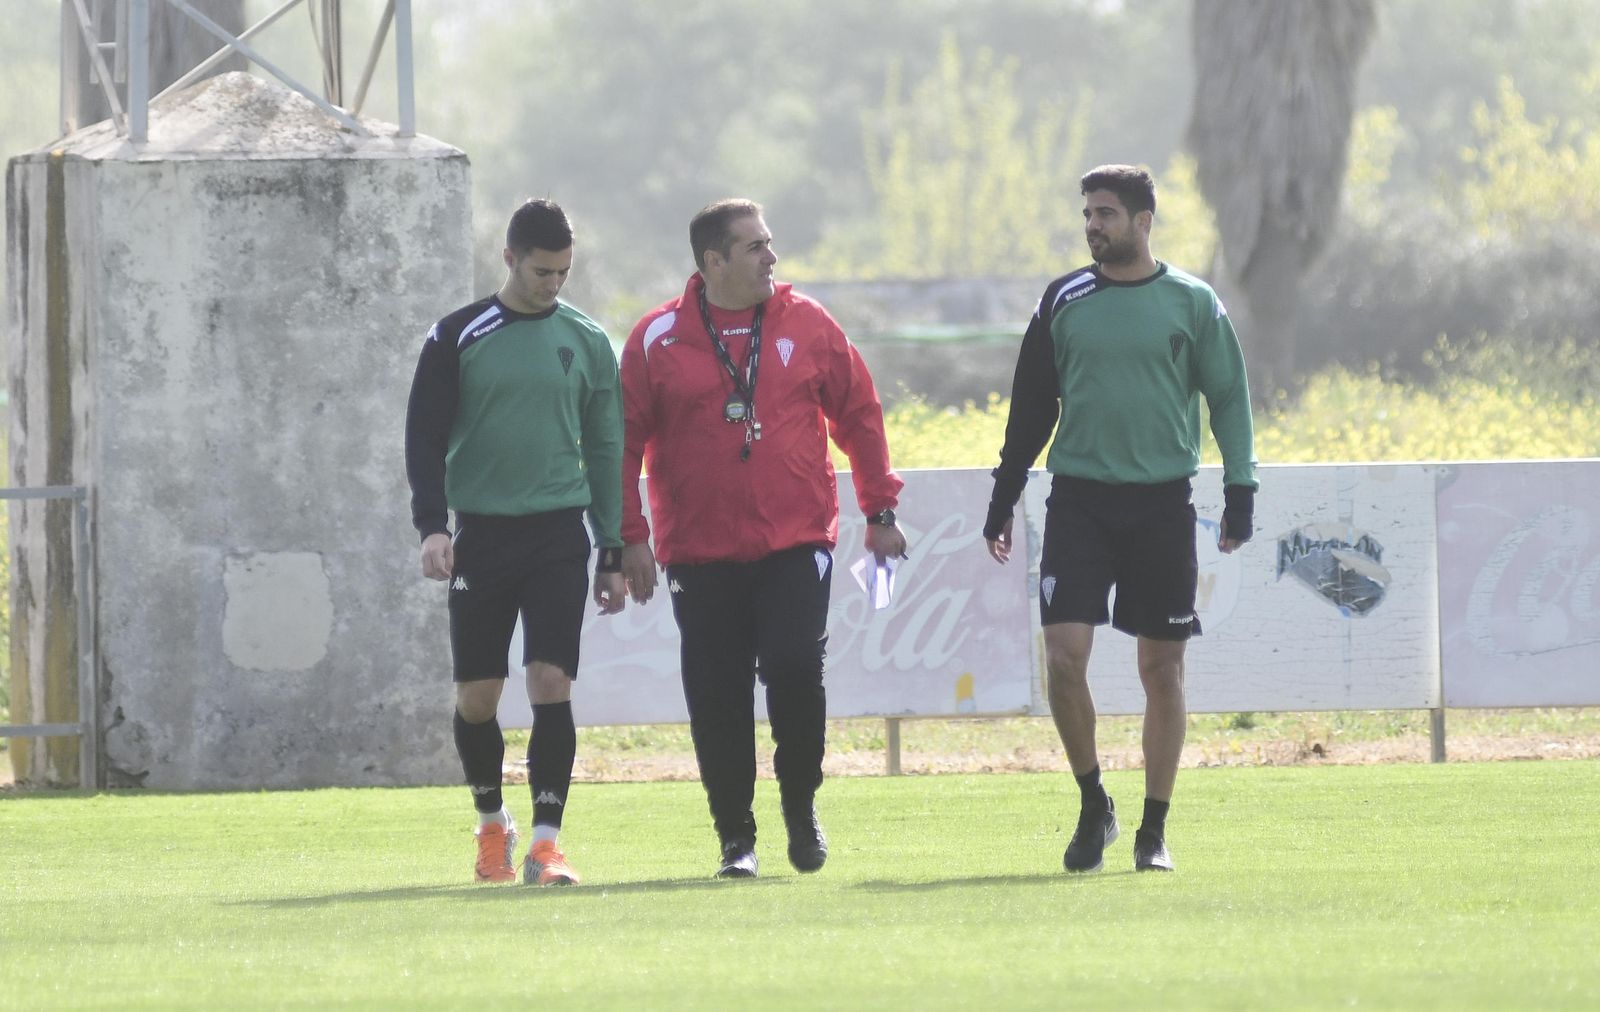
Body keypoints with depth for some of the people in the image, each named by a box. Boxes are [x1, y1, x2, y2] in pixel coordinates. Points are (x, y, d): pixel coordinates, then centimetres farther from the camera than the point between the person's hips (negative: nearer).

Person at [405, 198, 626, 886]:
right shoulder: (459, 338, 1)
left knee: (552, 683, -11)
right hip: (481, 536, 0)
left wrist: (613, 553, 9)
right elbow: (425, 437, 2)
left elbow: (606, 449, 12)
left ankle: (545, 844, -11)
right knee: (475, 696, 4)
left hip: (559, 535, 0)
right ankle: (492, 822, 27)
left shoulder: (587, 343, 7)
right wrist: (432, 526, -12)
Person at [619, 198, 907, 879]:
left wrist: (880, 509, 11)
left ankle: (801, 803, 9)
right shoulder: (658, 339, 0)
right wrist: (631, 535, -1)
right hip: (701, 554, 0)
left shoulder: (806, 324, 4)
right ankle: (735, 839, 11)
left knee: (796, 668, -14)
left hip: (797, 542, 0)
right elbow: (624, 441, 4)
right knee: (718, 699, 0)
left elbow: (858, 415, 12)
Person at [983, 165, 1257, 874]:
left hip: (1162, 502, -1)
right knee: (1063, 655, -12)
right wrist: (1003, 501, 11)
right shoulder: (1064, 302, 7)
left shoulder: (1192, 303, 2)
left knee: (1162, 667, 2)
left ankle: (1154, 831, 11)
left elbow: (1229, 398, 7)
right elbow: (1030, 408, 13)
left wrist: (1240, 495, -1)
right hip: (1078, 497, 1)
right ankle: (1092, 806, 6)